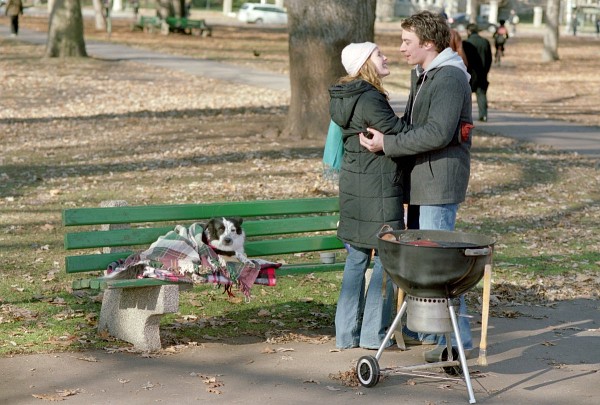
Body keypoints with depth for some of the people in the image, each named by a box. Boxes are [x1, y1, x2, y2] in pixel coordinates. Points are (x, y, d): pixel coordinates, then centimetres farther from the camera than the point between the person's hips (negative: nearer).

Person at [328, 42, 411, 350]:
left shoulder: (347, 97, 13)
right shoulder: (369, 100, -18)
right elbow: (400, 135, -17)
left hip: (354, 183, 10)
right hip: (378, 188, -10)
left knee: (357, 257, 13)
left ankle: (347, 333, 18)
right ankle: (373, 333, 4)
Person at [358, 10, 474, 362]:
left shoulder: (450, 78, -17)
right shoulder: (420, 75, 16)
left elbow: (438, 133, -26)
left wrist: (388, 144, -21)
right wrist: (384, 135, 5)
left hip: (441, 180, -10)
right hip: (424, 179, 11)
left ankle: (457, 337, -2)